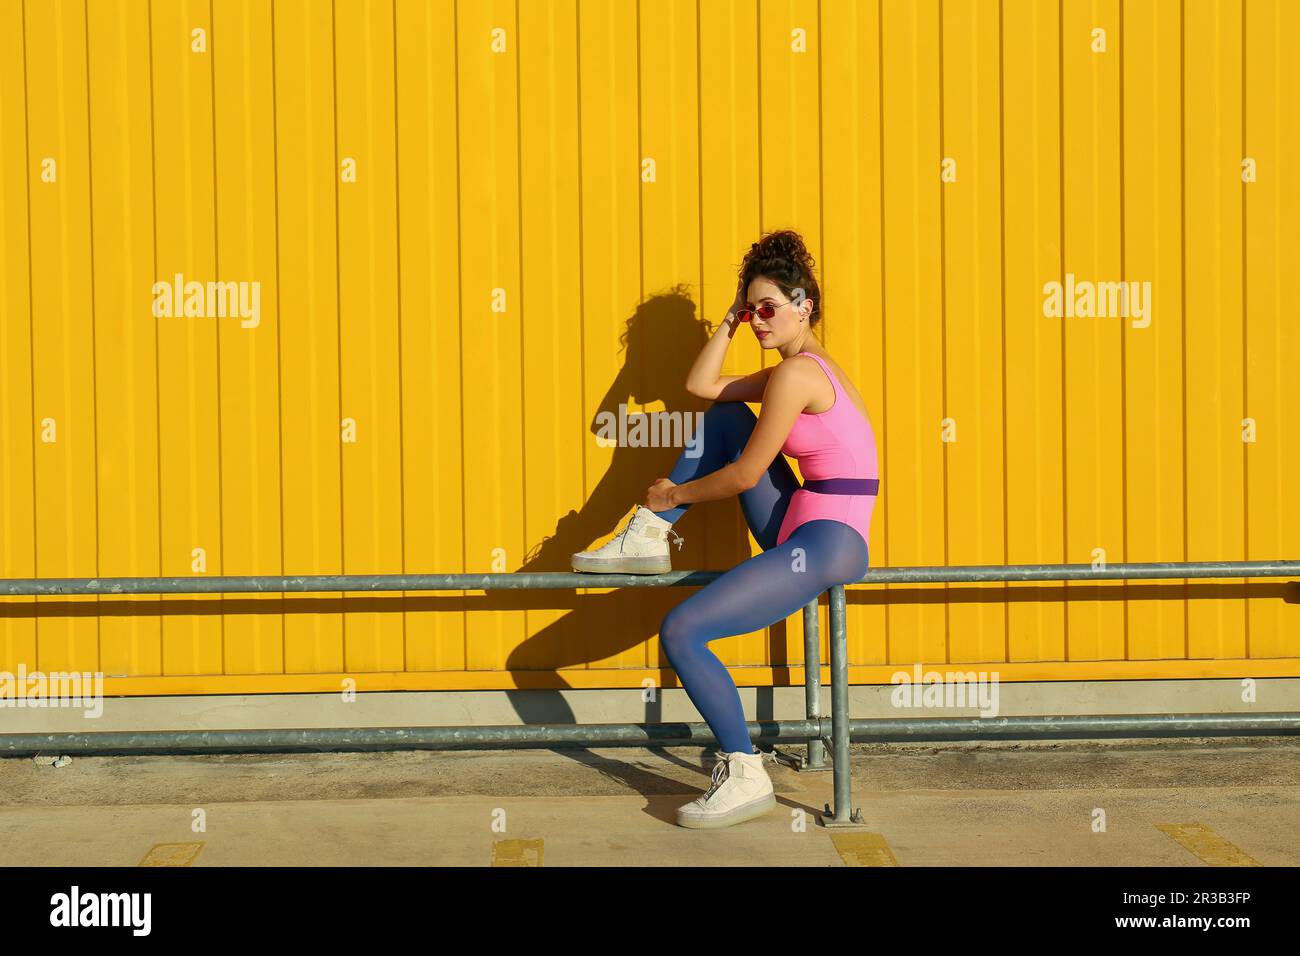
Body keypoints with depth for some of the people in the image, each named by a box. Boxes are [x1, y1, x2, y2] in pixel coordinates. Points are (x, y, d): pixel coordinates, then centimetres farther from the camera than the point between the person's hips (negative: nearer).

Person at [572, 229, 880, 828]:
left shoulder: (796, 373, -14)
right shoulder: (804, 366, 17)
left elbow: (745, 475, -13)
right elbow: (702, 385, 22)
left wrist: (676, 493, 1)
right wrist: (730, 323, 15)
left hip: (826, 548, -10)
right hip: (802, 533, 10)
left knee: (680, 632, -18)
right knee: (724, 416, 15)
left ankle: (745, 775, -8)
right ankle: (649, 537, 15)